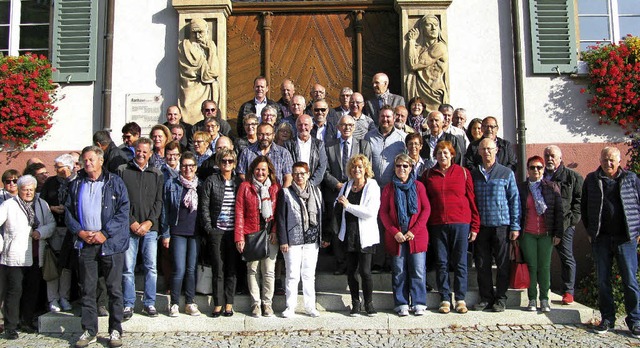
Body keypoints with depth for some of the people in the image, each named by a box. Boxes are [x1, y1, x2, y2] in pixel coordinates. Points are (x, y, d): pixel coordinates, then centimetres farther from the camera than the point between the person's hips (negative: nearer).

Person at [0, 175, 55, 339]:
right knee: (14, 291, -2)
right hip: (14, 257, -4)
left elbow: (52, 224, 9)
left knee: (32, 290, 11)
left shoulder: (42, 204, 11)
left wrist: (42, 232, -10)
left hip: (36, 258, 4)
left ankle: (27, 321, 25)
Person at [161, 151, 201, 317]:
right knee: (179, 269, -5)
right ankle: (174, 303, 9)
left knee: (192, 269, 6)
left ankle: (190, 303, 16)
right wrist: (165, 234, 0)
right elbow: (165, 210, 4)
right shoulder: (171, 184, 3)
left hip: (196, 232, 2)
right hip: (178, 232, -2)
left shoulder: (200, 185, 8)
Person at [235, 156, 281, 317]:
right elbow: (239, 212, 0)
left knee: (269, 271, 2)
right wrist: (239, 237, -6)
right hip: (251, 235, 0)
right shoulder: (245, 186, 4)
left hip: (270, 235, 1)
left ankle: (267, 302, 16)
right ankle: (256, 303, 18)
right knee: (252, 270, 7)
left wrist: (275, 231, -6)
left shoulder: (276, 187, 8)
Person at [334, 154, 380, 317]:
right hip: (348, 235, 5)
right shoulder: (346, 186, 12)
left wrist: (348, 205, -14)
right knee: (351, 271, 7)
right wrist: (339, 203, -3)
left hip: (365, 236, -4)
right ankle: (355, 303, 21)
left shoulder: (372, 186, -4)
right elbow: (337, 209, 21)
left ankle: (369, 303, 13)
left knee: (365, 271, -6)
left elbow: (371, 212, -15)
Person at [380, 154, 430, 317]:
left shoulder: (418, 186, 7)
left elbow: (426, 209, 2)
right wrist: (395, 232, -8)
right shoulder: (388, 188, 8)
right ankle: (401, 304, 12)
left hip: (416, 236, 0)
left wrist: (414, 230, -7)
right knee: (399, 272, 3)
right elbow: (383, 213, 4)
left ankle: (419, 303, 9)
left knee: (418, 271, -2)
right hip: (396, 236, 1)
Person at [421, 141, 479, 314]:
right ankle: (445, 299, 12)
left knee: (460, 262, 2)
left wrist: (475, 226, -1)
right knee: (441, 262, 4)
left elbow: (472, 199, 4)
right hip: (438, 225, 1)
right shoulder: (428, 175, 9)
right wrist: (424, 227, 1)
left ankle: (461, 299, 11)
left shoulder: (463, 172, 6)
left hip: (461, 224, -1)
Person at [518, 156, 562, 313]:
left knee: (544, 267, 2)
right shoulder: (521, 188, 6)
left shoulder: (552, 187, 5)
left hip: (546, 234, 0)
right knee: (531, 266, 2)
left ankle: (544, 300, 11)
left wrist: (558, 233, -2)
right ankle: (532, 300, 9)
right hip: (527, 234, 0)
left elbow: (558, 211, 4)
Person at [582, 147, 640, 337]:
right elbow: (584, 206, 12)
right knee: (603, 281, 7)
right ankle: (607, 319, 18)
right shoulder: (591, 180, 7)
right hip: (601, 238, 1)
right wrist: (589, 230, 7)